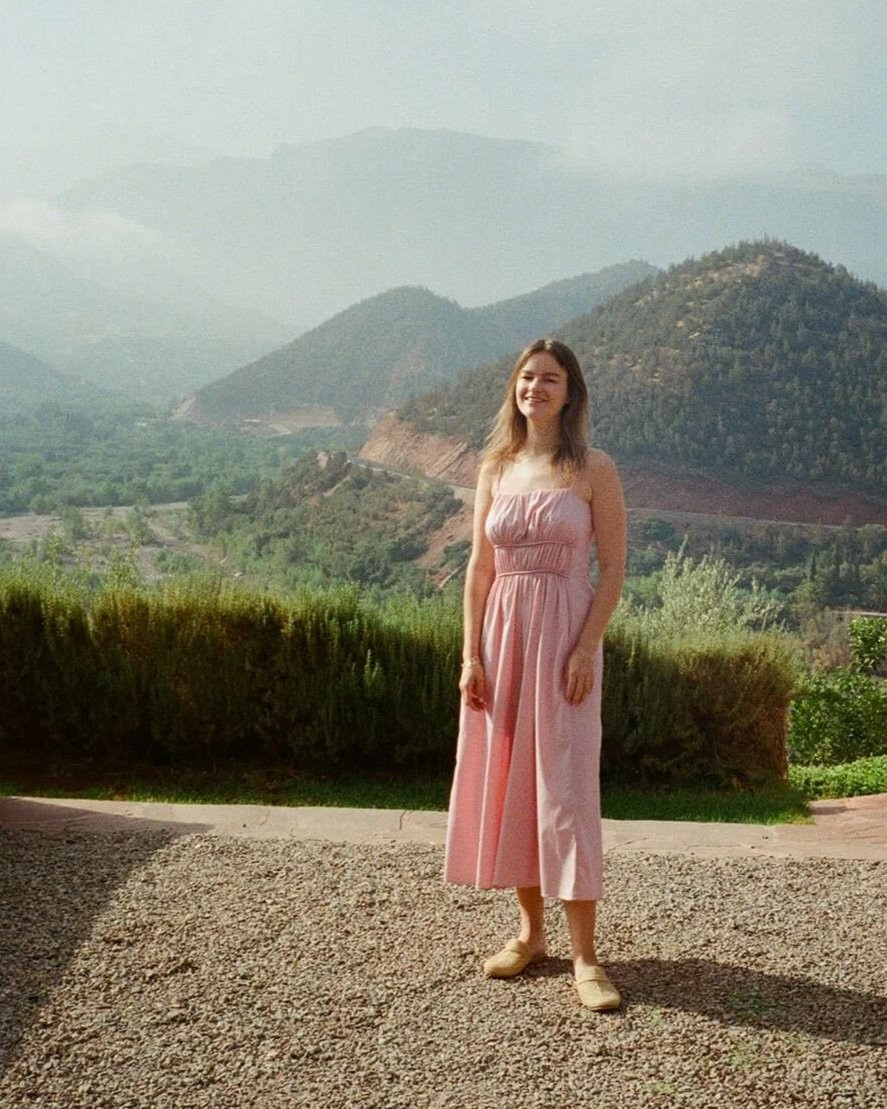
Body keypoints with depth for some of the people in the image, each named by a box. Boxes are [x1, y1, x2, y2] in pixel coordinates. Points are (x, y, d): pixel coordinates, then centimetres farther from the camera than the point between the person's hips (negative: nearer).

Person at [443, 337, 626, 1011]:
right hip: (503, 633, 4)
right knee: (507, 779, 8)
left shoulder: (593, 469, -3)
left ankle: (585, 957, 5)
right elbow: (480, 565, 7)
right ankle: (530, 932, 24)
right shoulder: (496, 467, 8)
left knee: (565, 786, -4)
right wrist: (471, 653, 1)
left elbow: (613, 568, -5)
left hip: (565, 633, -4)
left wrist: (587, 649, -14)